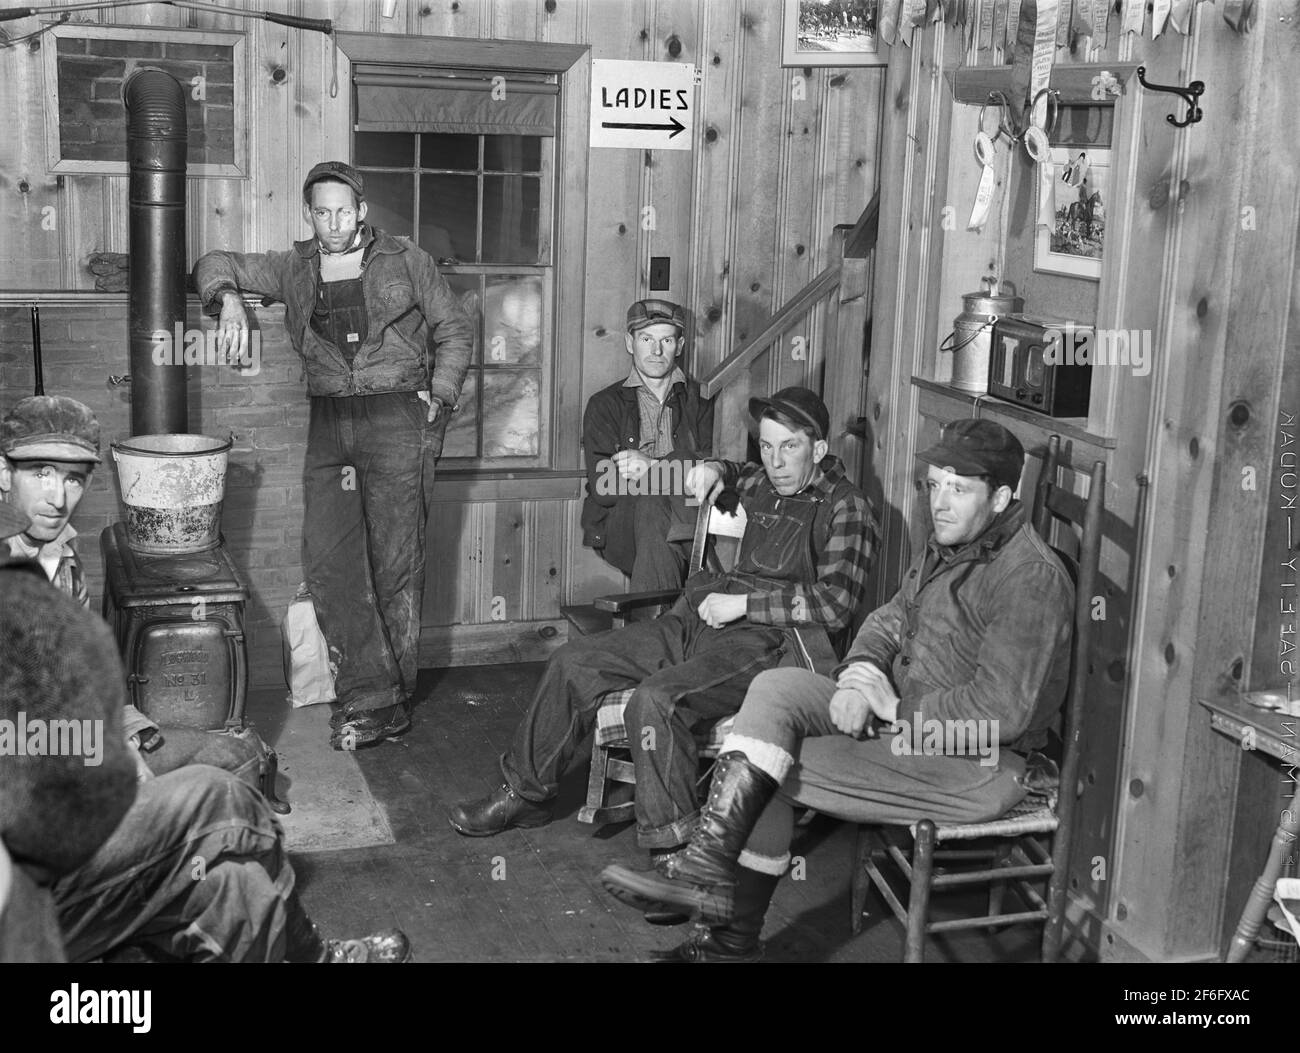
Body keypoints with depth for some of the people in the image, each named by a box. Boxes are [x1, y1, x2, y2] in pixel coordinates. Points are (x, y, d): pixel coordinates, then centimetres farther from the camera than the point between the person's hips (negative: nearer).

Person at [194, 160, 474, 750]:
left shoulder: (407, 263, 6)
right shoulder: (295, 270, 13)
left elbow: (455, 330, 12)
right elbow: (217, 265, 17)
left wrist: (440, 397, 1)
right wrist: (231, 299, -6)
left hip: (396, 419, -3)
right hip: (328, 425, 4)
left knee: (396, 564, -3)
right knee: (327, 560, -7)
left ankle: (392, 696, 6)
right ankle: (373, 695, -4)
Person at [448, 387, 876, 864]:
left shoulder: (843, 506, -4)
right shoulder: (764, 483, 18)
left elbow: (838, 601, -17)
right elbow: (736, 476, 45)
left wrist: (742, 603, -15)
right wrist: (715, 470, 19)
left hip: (765, 640, -8)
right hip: (695, 622, 8)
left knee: (655, 700, -33)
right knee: (573, 663, 2)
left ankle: (673, 851, -24)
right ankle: (524, 794, 16)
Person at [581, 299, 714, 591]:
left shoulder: (701, 400, 16)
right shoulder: (604, 405, 12)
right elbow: (602, 490, -2)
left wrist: (653, 465, -16)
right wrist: (678, 472, -11)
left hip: (687, 524, 1)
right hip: (621, 526, 0)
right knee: (652, 503, -34)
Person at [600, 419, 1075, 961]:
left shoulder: (1031, 578, -20)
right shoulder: (950, 542, 10)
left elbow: (1002, 711, -26)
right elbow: (893, 618, 16)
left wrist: (902, 716, -16)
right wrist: (860, 674, -5)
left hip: (976, 765, -9)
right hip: (909, 718, 9)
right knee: (776, 687, -9)